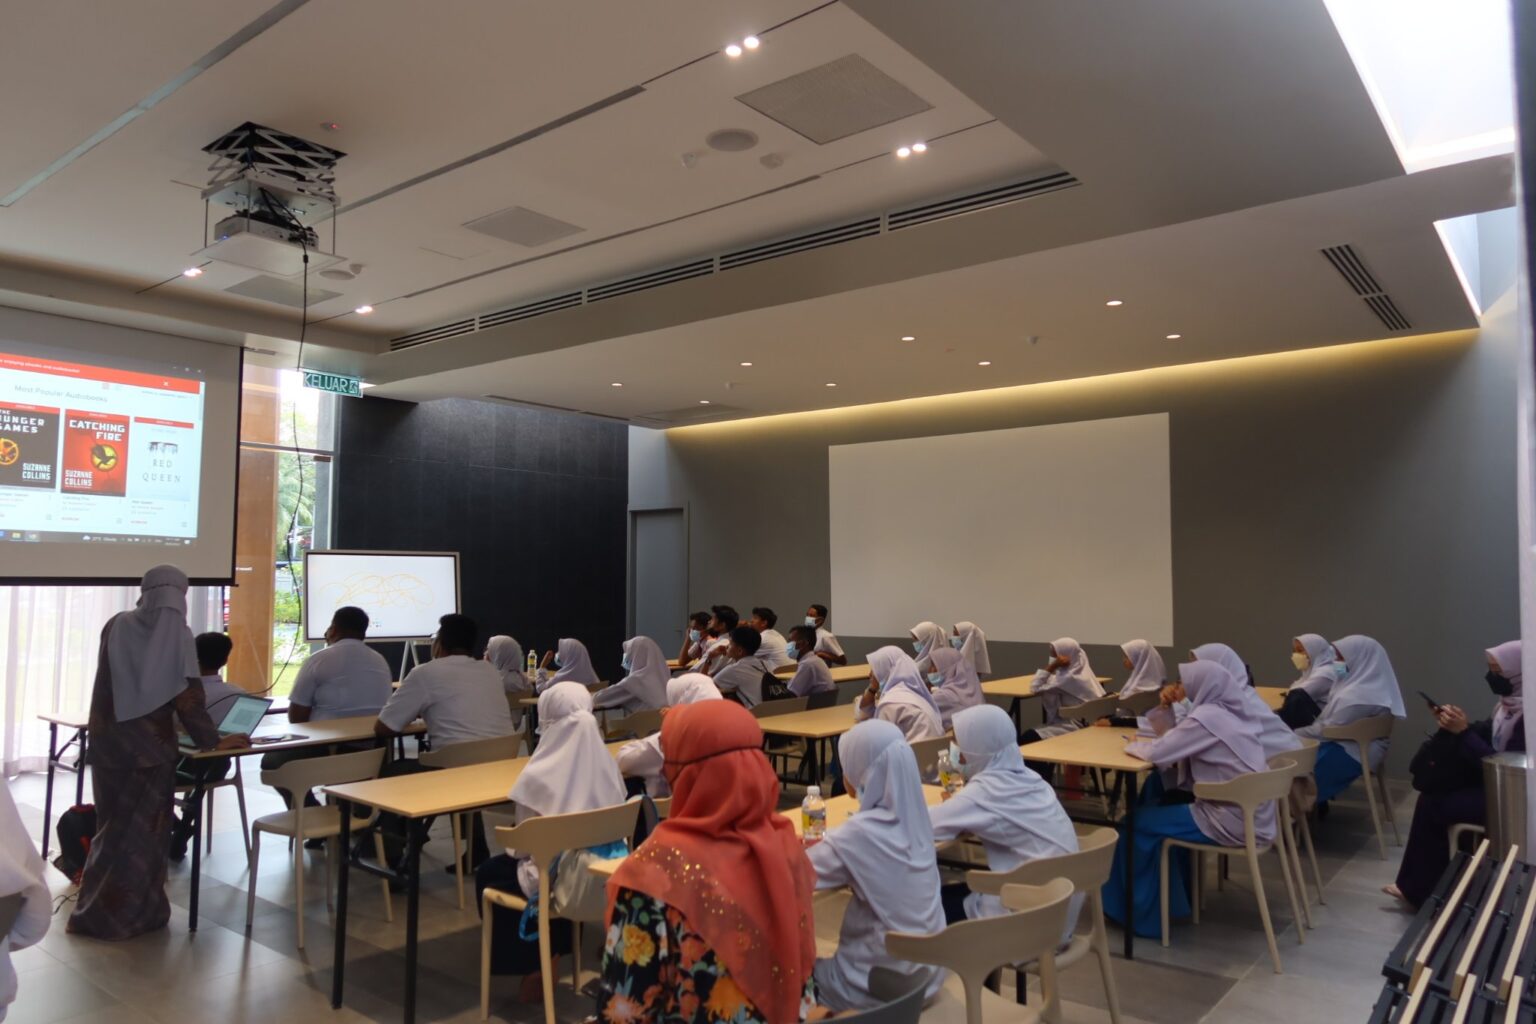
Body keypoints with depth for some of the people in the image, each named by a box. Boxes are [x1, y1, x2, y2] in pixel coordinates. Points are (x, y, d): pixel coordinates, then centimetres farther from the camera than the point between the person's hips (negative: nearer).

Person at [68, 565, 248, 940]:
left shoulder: (116, 626, 4)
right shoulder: (176, 633, -9)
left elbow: (111, 685, 17)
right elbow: (187, 697, -13)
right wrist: (211, 740, -7)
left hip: (107, 739, 4)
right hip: (150, 744, -4)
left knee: (113, 824, 17)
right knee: (142, 829, 7)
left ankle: (96, 908, 24)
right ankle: (126, 913, 11)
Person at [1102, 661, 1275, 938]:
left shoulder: (1207, 717, -19)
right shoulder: (1236, 711, 7)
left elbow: (1157, 754, -16)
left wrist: (1132, 746, 2)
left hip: (1234, 823, -8)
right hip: (1256, 817, 8)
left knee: (1138, 822, 3)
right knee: (1166, 806, 23)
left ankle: (1135, 909, 18)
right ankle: (1175, 898, 33)